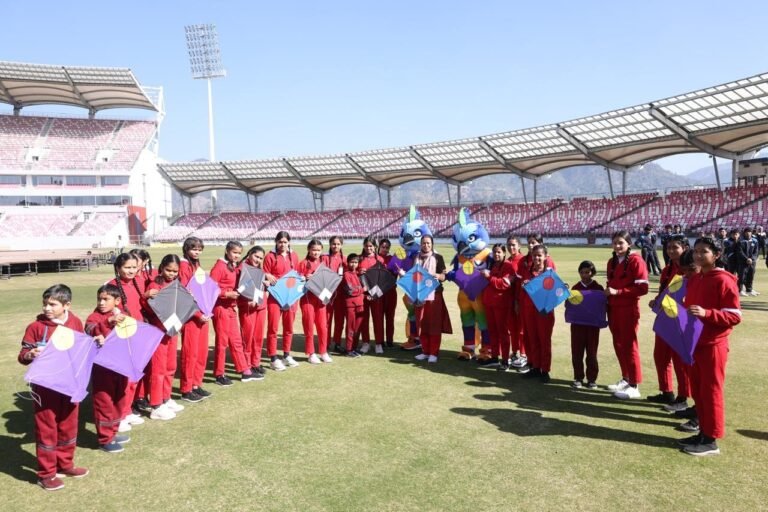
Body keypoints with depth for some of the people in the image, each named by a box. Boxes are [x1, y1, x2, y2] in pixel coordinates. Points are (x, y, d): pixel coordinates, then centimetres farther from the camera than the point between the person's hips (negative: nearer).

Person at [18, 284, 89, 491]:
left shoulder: (76, 323, 0)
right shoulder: (36, 327, -11)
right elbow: (22, 355, -8)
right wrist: (30, 354, -28)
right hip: (45, 386, -4)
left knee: (69, 425, 15)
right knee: (46, 428, 5)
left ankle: (65, 464, 32)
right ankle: (46, 474, 17)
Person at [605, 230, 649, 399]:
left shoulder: (636, 261, -11)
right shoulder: (612, 262, 11)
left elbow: (642, 288, -16)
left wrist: (618, 292, -20)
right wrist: (608, 292, 3)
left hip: (629, 309, -7)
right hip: (613, 308, 7)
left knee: (629, 345, -4)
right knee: (618, 345, 12)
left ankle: (634, 386, 3)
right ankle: (625, 379, 25)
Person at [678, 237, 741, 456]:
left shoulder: (724, 281, -14)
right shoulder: (694, 279, 11)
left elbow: (735, 316, -18)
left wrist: (707, 313, -29)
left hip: (713, 346, -8)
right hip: (695, 344, 8)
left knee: (711, 391, 0)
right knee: (698, 390, 14)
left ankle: (711, 440, 9)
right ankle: (703, 432, 25)